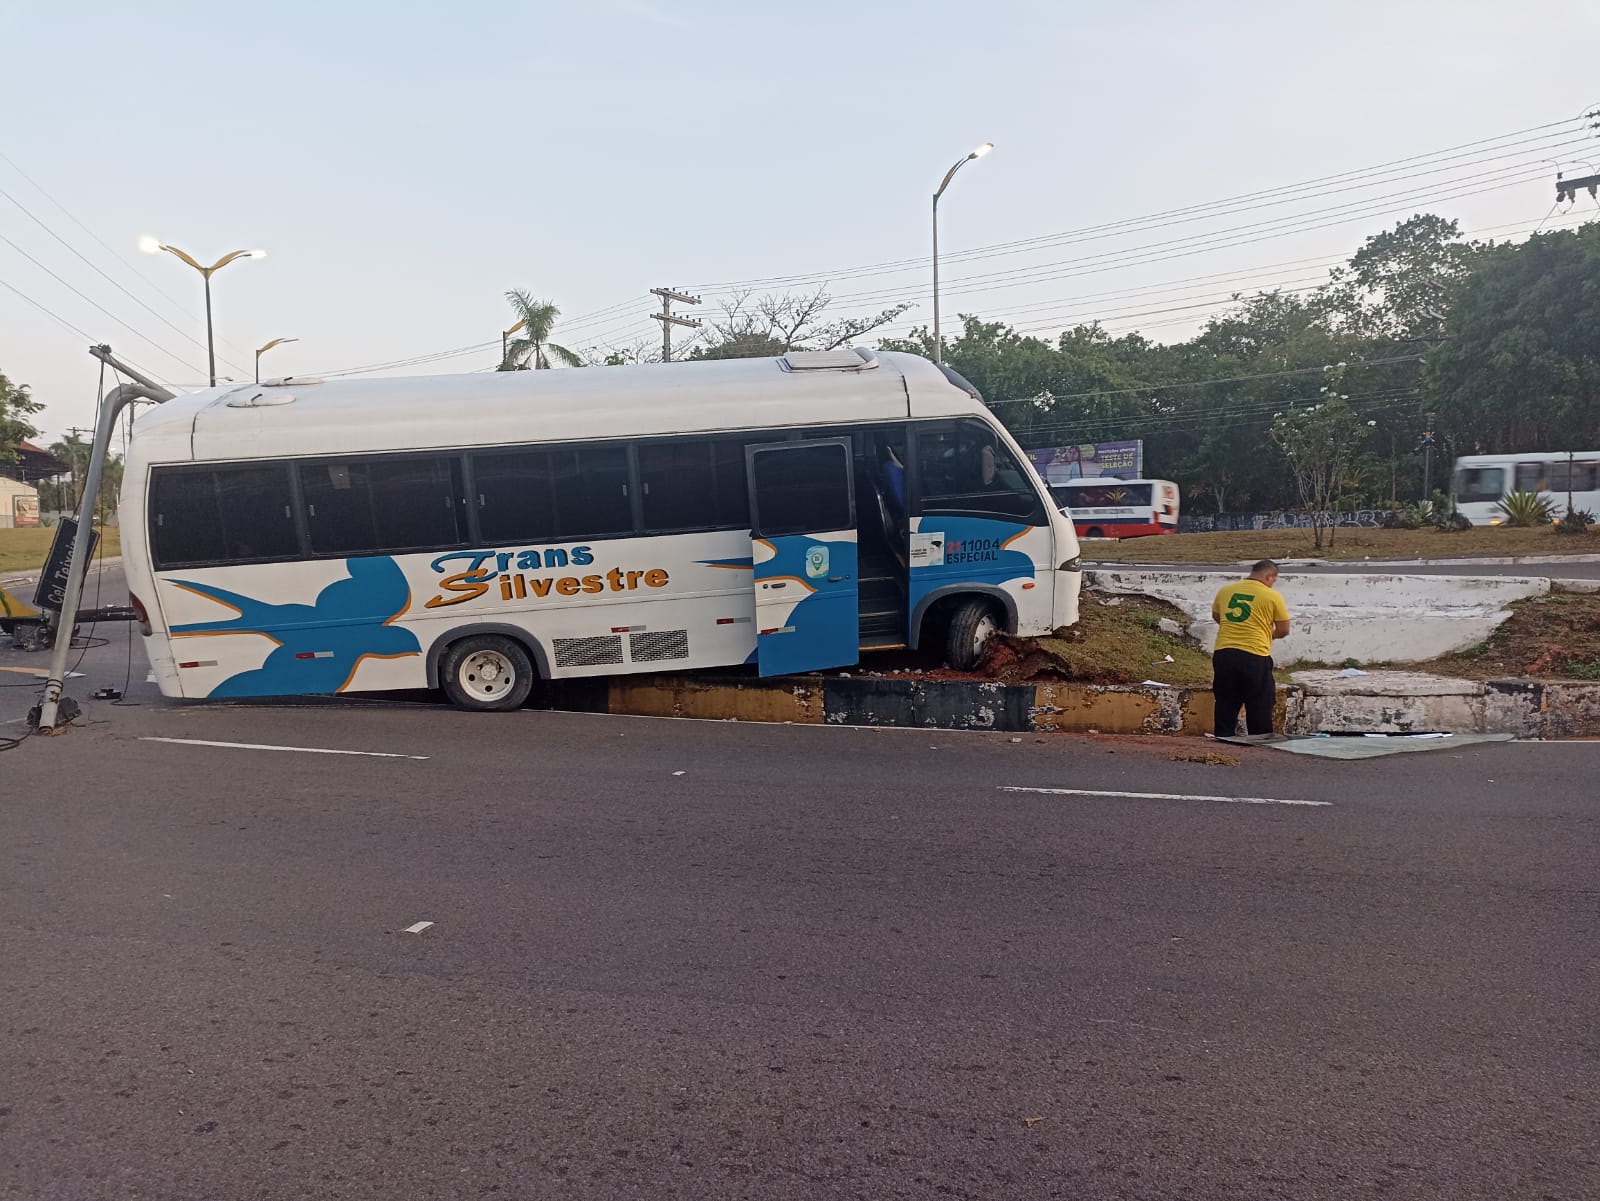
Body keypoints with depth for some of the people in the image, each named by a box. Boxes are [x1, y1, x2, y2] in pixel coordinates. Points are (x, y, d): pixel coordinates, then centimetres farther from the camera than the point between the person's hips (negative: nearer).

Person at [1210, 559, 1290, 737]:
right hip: (1255, 657, -4)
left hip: (1223, 654, 4)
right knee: (1259, 714, 9)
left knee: (1225, 709, 13)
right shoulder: (1272, 597, -2)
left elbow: (1216, 617, 25)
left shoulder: (1225, 591, 9)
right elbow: (1284, 630, 3)